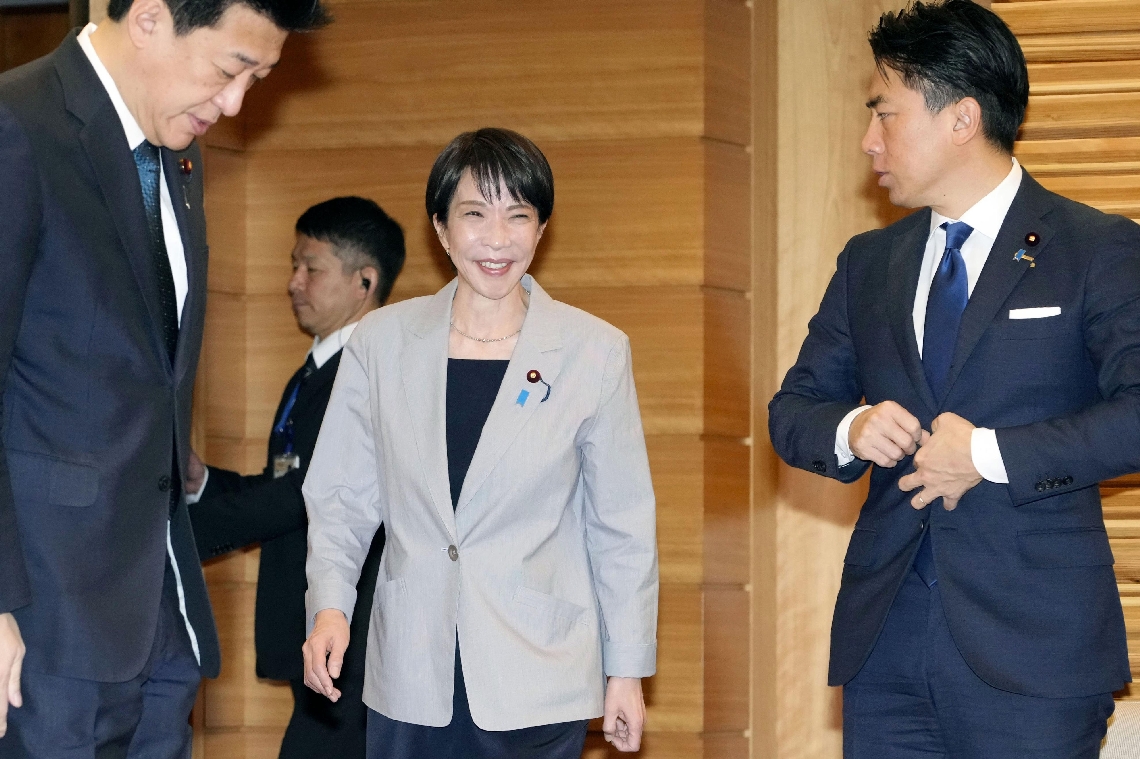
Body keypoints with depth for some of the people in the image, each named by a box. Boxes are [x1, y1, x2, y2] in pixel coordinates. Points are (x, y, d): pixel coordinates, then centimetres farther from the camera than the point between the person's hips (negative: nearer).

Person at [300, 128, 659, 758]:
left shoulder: (594, 352, -1)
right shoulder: (381, 341, 3)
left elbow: (623, 527, 3)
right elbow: (341, 496, 8)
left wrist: (628, 669, 3)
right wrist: (329, 603, -8)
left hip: (536, 682, -1)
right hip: (410, 679, 2)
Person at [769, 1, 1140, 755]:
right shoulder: (868, 264, 16)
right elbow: (792, 409, 17)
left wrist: (991, 454, -16)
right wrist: (849, 430, -6)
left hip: (1031, 647, -5)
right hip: (886, 638, 5)